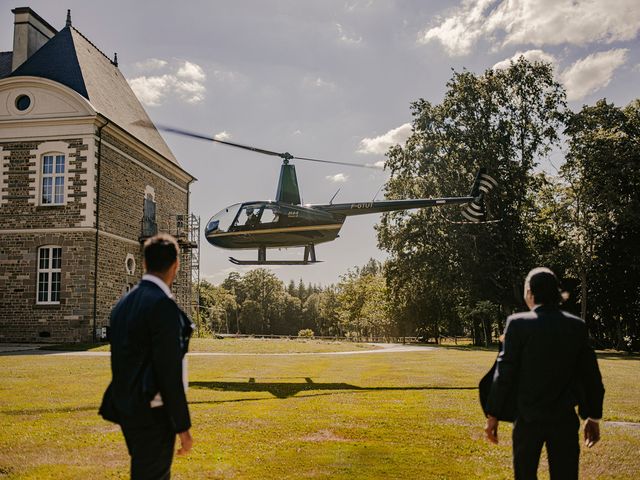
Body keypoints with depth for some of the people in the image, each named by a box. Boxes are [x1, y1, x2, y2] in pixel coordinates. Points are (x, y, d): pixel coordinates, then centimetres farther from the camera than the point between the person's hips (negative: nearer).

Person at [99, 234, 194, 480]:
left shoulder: (123, 303, 7)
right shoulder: (164, 306, -19)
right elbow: (169, 373, -21)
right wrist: (183, 427, -14)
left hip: (126, 410, 9)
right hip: (152, 415, -8)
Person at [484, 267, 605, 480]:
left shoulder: (518, 323, -10)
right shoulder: (577, 326, 0)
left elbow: (504, 372, -10)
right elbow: (591, 375, 4)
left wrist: (493, 415, -2)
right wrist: (593, 417, 14)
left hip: (528, 417, -2)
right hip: (565, 419, 2)